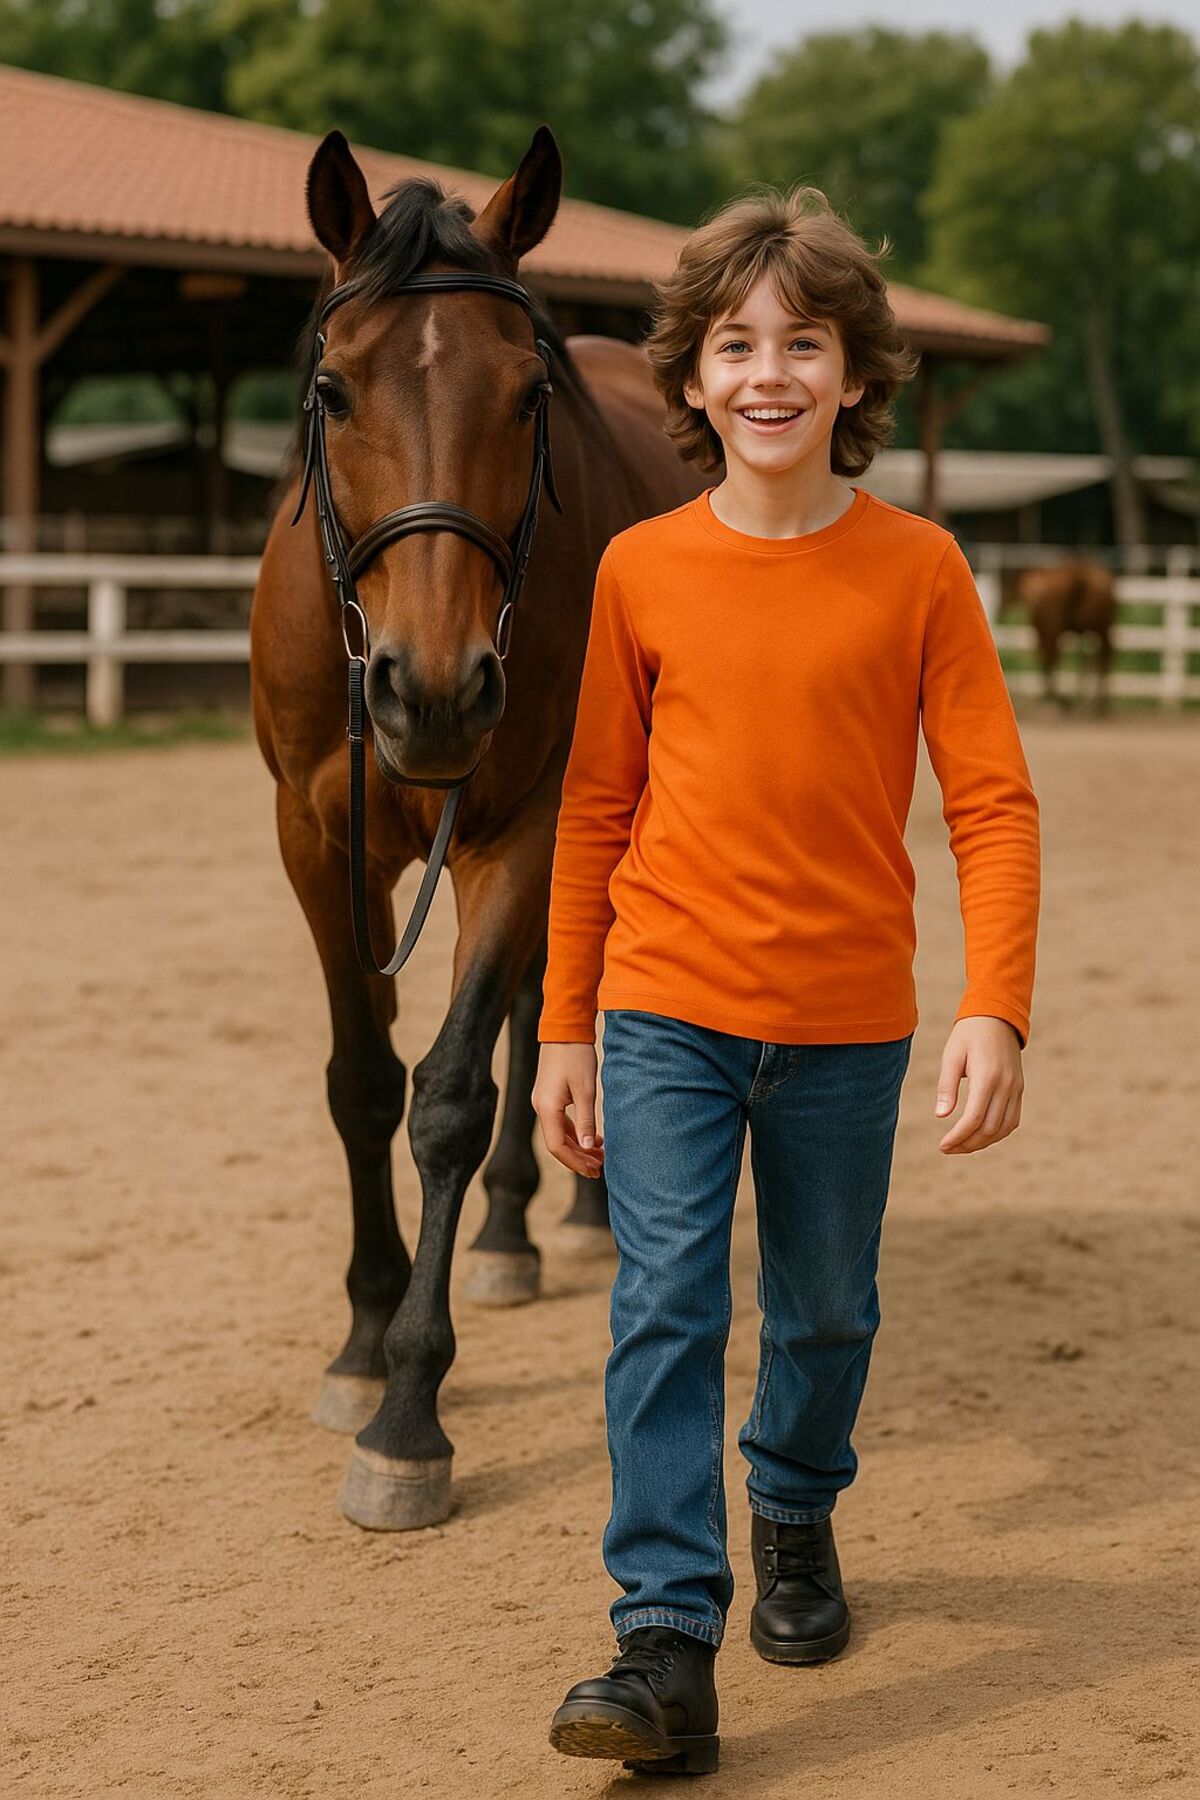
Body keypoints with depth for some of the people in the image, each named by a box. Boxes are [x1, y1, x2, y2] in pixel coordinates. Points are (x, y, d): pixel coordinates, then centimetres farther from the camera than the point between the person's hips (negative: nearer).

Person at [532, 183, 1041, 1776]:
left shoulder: (916, 568, -4)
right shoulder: (642, 570, 0)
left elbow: (993, 802, -5)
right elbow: (595, 810, 6)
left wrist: (996, 1013, -15)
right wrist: (563, 1031, 7)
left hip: (848, 1023, 0)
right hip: (666, 1010, 0)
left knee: (825, 1313, 15)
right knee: (665, 1308, -9)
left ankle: (795, 1520, 42)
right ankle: (667, 1647, -7)